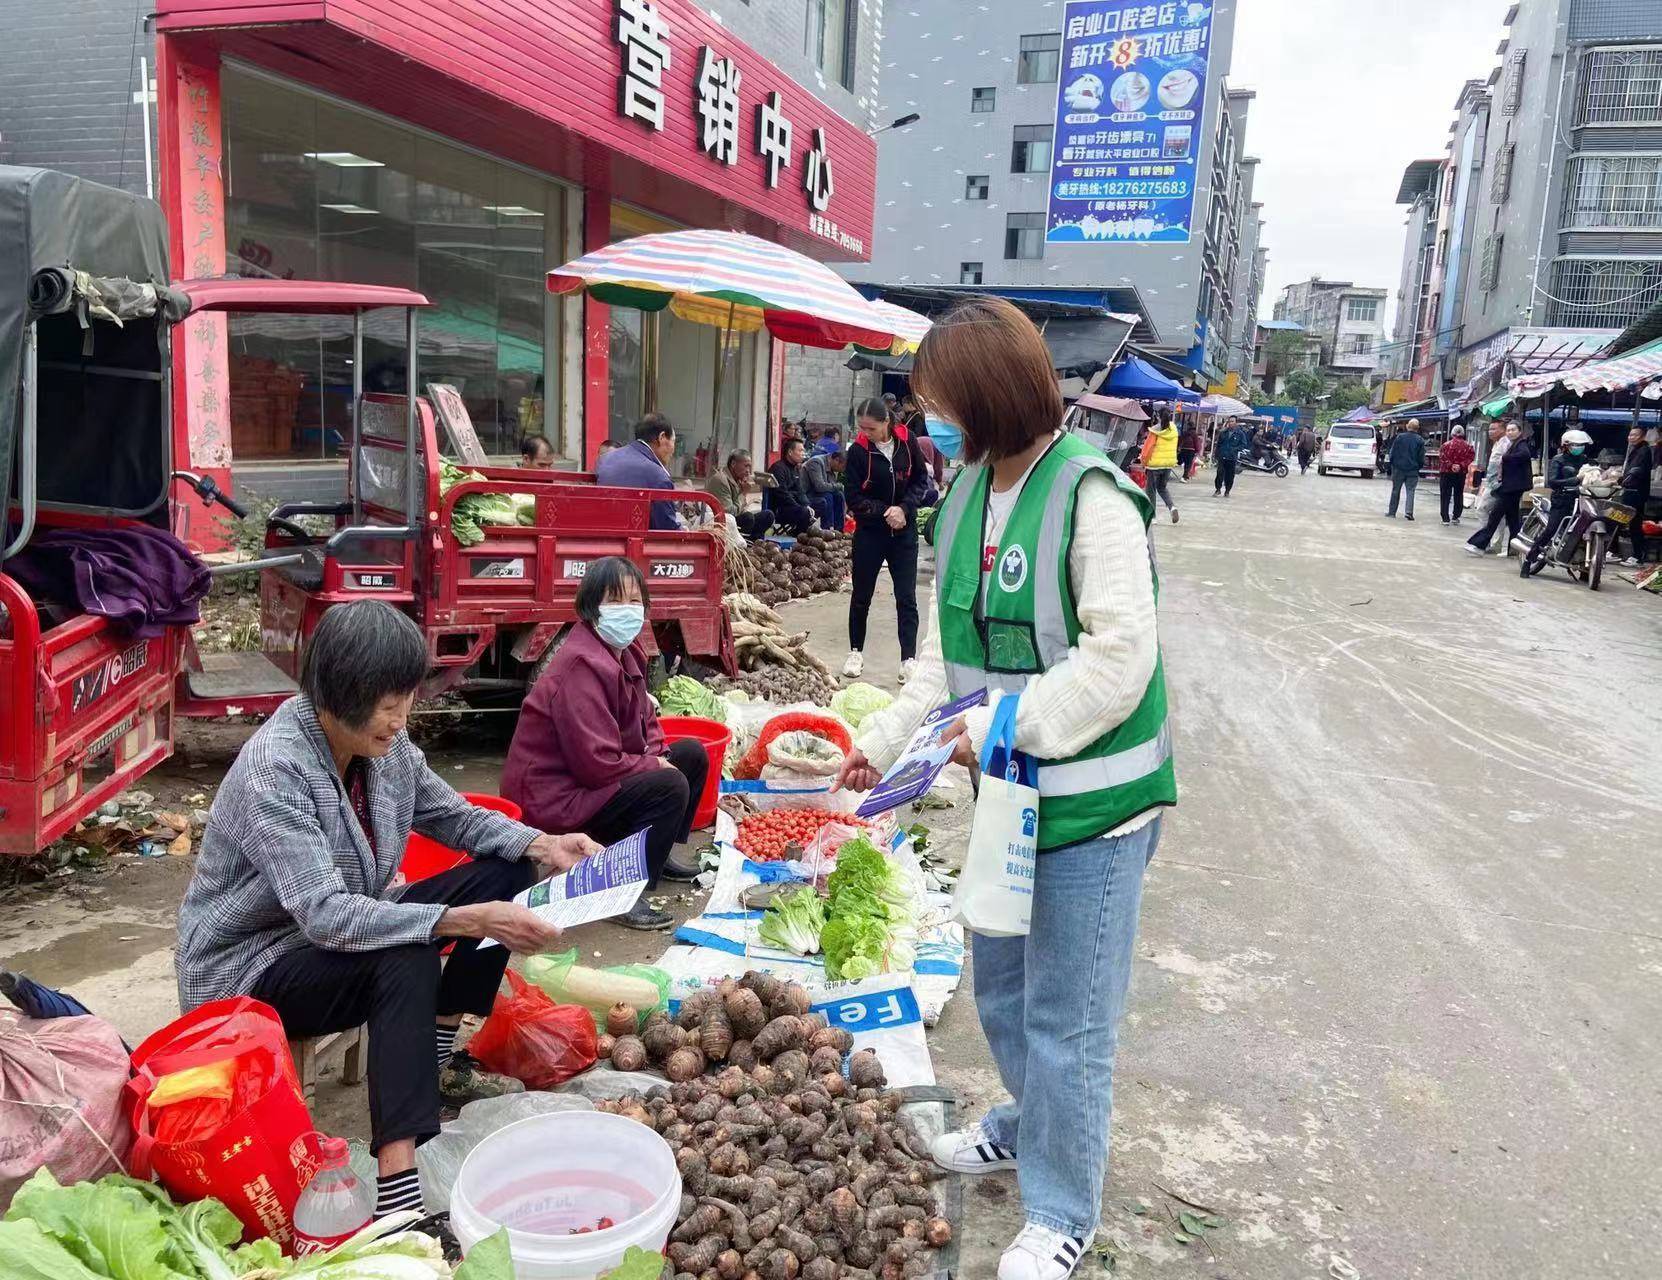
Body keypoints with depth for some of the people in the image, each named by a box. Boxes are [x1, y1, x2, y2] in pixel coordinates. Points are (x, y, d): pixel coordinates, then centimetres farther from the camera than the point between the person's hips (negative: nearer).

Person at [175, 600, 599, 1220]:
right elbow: (325, 915, -38)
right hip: (248, 969, -8)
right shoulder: (274, 769, -30)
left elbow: (454, 816, 6)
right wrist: (466, 920, -45)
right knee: (406, 955, -36)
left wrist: (541, 845, -12)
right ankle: (397, 1189, -36)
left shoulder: (384, 744, -7)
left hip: (348, 931, 8)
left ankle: (436, 1061, 5)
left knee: (503, 874, -4)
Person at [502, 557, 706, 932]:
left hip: (596, 778, 10)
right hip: (554, 796, -10)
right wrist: (655, 766, -16)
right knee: (671, 786, -25)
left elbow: (646, 721, 14)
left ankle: (656, 854, 25)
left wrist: (658, 757, -6)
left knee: (692, 755, 12)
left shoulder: (624, 650, 5)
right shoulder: (583, 666, -27)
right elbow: (597, 763, -31)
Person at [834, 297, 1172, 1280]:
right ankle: (1029, 1125, 50)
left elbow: (1122, 652, -23)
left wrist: (1007, 724, -23)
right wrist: (885, 740, 7)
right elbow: (948, 649, 12)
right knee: (1000, 989, 24)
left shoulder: (1090, 491, -19)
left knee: (1066, 1015, 5)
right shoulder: (967, 495, 6)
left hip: (1092, 799, -8)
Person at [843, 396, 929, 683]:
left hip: (904, 531, 0)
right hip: (870, 531, 0)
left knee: (907, 597, 1)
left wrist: (903, 508, -12)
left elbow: (922, 479, 2)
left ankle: (909, 659, 6)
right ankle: (856, 652, 27)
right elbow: (854, 498, -8)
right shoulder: (858, 451, -9)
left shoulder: (907, 442, -6)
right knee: (861, 594, 11)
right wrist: (885, 512, -18)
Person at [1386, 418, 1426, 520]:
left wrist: (1392, 464, 9)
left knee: (1395, 491, 9)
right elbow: (1421, 457, 0)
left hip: (1399, 468, 0)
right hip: (1413, 470, 0)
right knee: (1410, 491, 2)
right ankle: (1409, 512, -10)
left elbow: (1392, 453, -2)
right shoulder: (1420, 440, -4)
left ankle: (1392, 512, 14)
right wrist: (1419, 466, 14)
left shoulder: (1400, 437, -5)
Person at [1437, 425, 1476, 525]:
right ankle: (1455, 517, 13)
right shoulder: (1468, 446, 0)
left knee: (1445, 496, 2)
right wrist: (1461, 466, -12)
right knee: (1458, 495, 14)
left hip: (1446, 473, -2)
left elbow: (1442, 458, -14)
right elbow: (1470, 458, -8)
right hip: (1461, 473, 2)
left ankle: (1445, 518, -3)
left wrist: (1450, 465, -14)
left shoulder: (1446, 445, -6)